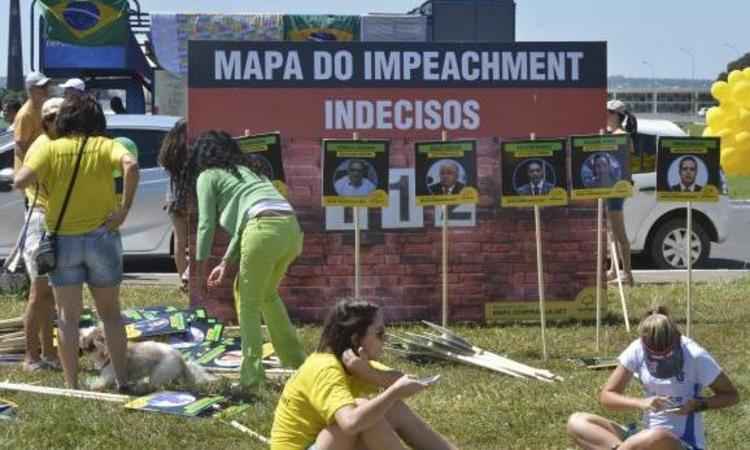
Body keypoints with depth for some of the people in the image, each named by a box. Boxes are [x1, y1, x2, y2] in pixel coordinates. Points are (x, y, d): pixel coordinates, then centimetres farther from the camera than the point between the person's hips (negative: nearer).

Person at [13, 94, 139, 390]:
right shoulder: (105, 146, -3)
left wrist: (30, 161, 5)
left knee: (68, 317, 7)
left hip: (63, 241, 0)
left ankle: (72, 386, 7)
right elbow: (131, 166, -24)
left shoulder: (50, 149, -4)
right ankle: (122, 381, 14)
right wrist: (125, 208, -16)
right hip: (101, 238, 1)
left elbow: (20, 182, -16)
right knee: (110, 314, 14)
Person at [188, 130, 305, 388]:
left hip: (266, 229, -7)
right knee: (267, 293, 28)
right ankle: (295, 359, 32)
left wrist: (202, 273, 12)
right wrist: (226, 264, 35)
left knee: (248, 304, 7)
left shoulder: (208, 176, 14)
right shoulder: (243, 171, 34)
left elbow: (206, 226, 8)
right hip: (291, 228, 7)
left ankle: (252, 375, 2)